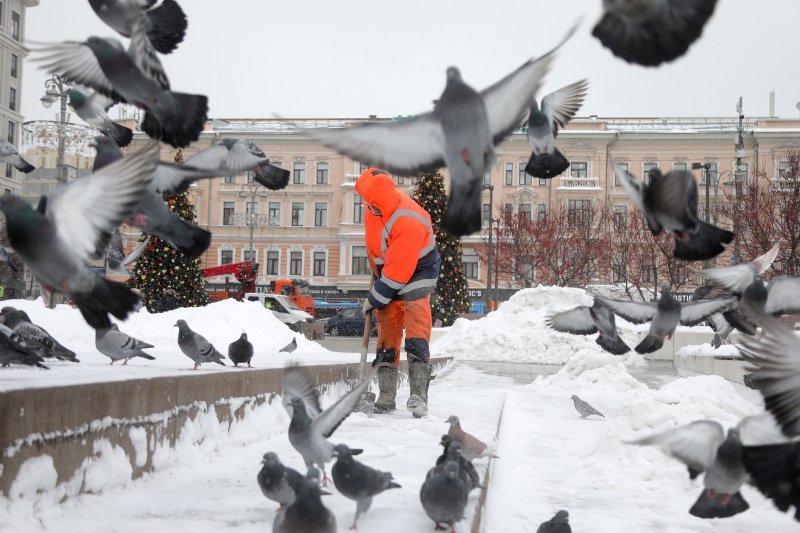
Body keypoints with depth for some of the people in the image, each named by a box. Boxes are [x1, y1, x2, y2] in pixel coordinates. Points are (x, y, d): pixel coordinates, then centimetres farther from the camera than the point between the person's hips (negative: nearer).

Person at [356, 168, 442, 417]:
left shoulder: (409, 223, -34)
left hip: (417, 269, -7)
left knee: (416, 325, -18)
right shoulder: (374, 205, -12)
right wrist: (376, 272, 19)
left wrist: (374, 300, -19)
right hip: (388, 269, 7)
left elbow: (397, 273, -28)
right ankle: (386, 397, 7)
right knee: (387, 330, 4)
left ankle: (419, 394, -22)